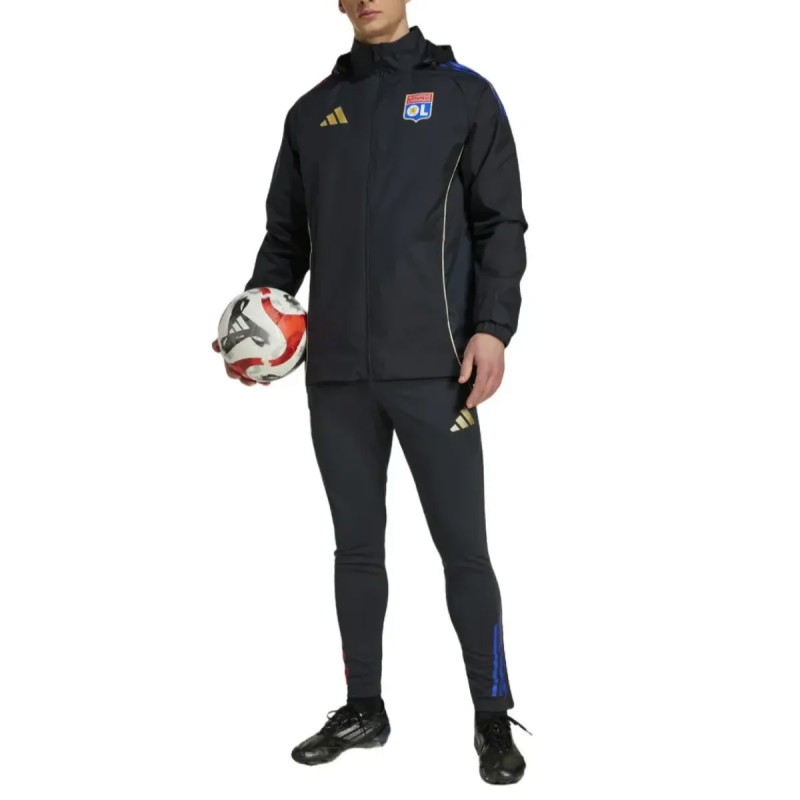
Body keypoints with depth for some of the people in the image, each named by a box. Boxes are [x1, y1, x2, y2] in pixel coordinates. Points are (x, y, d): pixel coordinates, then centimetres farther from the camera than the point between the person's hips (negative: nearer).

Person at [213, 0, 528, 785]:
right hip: (337, 371, 4)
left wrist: (492, 325, -11)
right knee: (356, 546, 11)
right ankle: (362, 709, 23)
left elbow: (500, 222, 1)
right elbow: (286, 232, 17)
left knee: (462, 547, 0)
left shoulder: (463, 94, 6)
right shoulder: (312, 112, 16)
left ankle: (493, 718, 13)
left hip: (432, 367, -3)